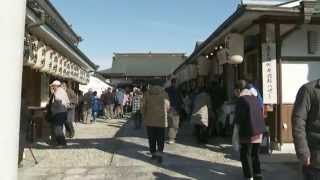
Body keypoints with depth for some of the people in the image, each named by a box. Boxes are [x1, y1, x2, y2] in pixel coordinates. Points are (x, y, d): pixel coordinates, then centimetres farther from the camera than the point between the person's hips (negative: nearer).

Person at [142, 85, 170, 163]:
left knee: (151, 138, 12)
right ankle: (159, 154, -10)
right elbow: (168, 107, 8)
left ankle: (153, 153, 19)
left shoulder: (147, 93, 1)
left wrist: (145, 116, 14)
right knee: (160, 139, 5)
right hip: (162, 120, 0)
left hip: (150, 120, 0)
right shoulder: (164, 94, 4)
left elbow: (143, 107, -1)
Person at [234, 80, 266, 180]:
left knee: (245, 155, 5)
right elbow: (260, 112, 12)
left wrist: (236, 123, 2)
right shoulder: (254, 97, 8)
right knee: (255, 154, 19)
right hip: (258, 131, 8)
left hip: (248, 132, -7)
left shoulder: (241, 100, -14)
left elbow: (238, 117, -16)